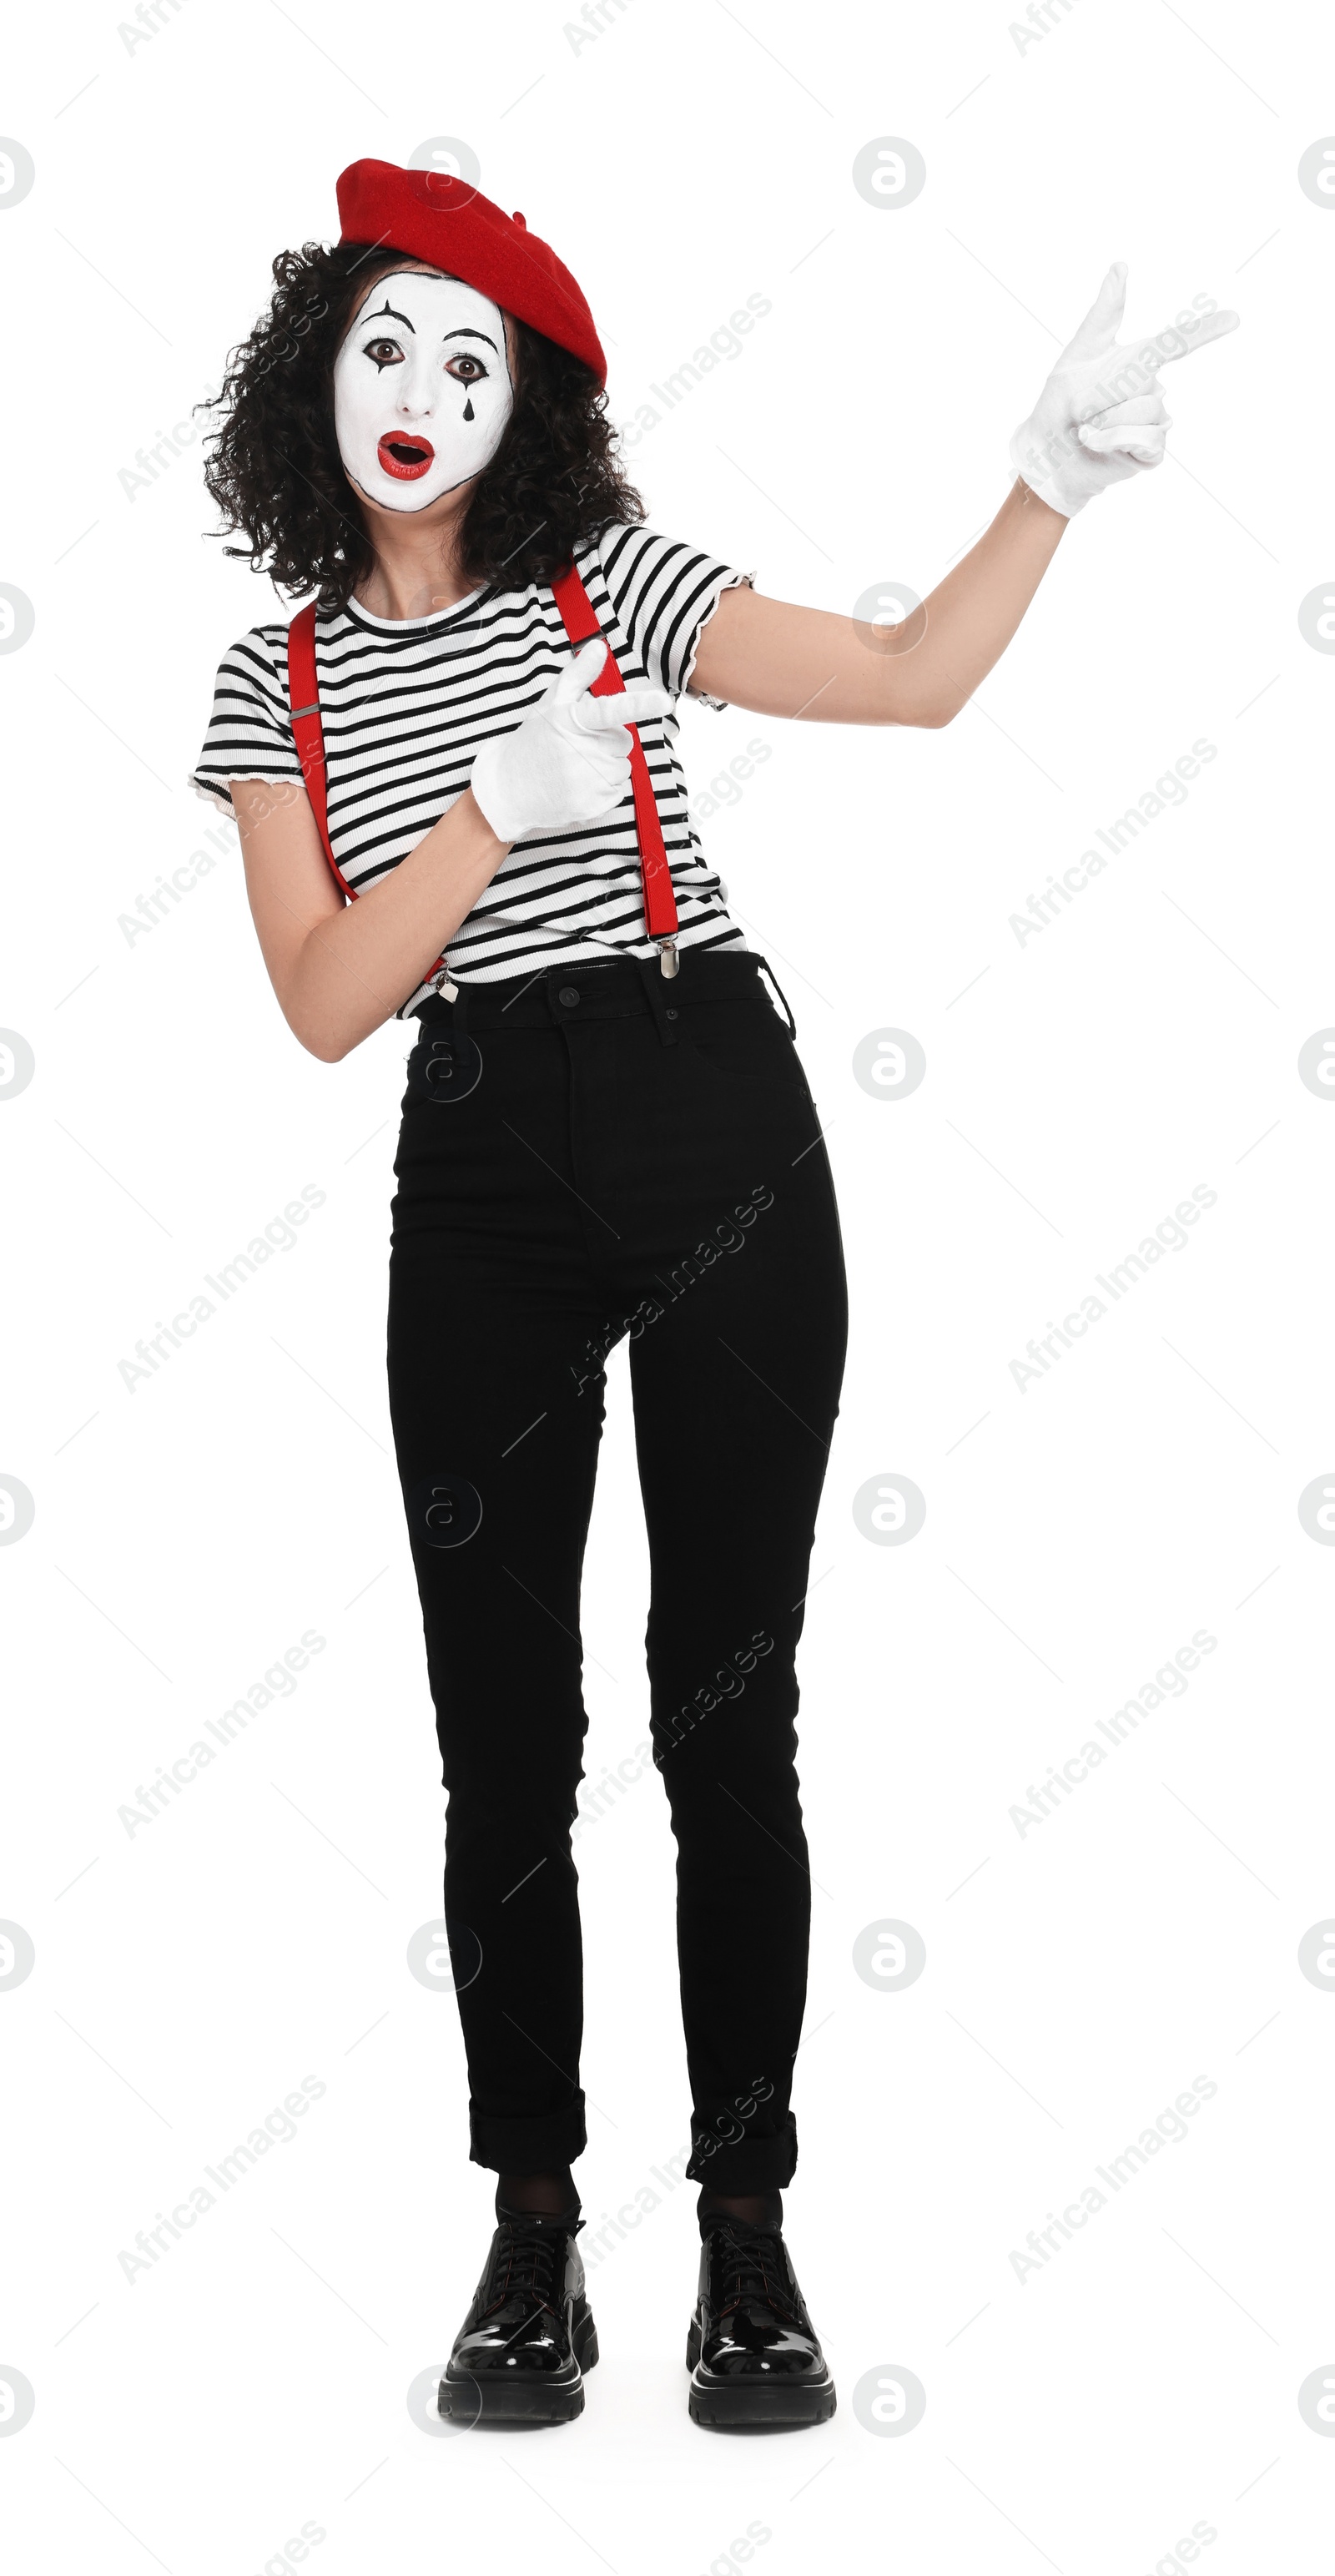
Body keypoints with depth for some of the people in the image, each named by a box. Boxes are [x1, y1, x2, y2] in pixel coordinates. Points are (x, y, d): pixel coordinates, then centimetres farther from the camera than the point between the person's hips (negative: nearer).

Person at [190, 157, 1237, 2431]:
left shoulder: (613, 584, 6)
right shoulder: (276, 684, 9)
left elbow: (916, 680, 4)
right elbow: (325, 1002, -2)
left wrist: (1052, 481, -8)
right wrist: (509, 798, -12)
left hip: (712, 1130, -1)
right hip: (479, 1175, 1)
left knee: (728, 1701, -1)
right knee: (504, 1725, 1)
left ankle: (749, 2229, 10)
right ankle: (531, 2230, 14)